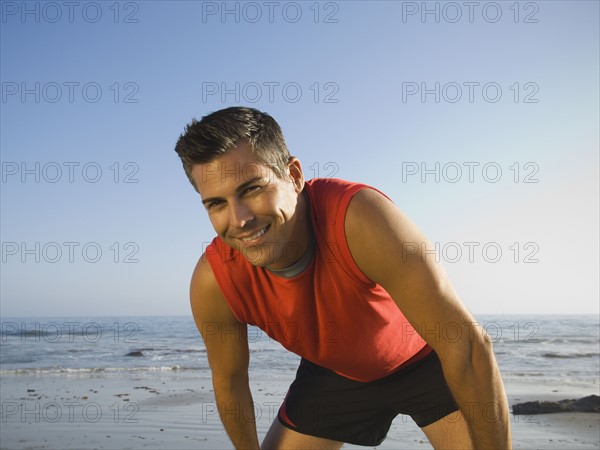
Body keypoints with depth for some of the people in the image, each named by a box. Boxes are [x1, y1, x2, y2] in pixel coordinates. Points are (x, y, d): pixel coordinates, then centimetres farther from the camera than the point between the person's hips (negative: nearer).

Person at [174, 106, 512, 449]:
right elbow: (229, 381, -6)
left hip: (425, 357, -3)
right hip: (334, 373, 3)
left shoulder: (360, 217, -40)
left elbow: (468, 345, -36)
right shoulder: (213, 283, -26)